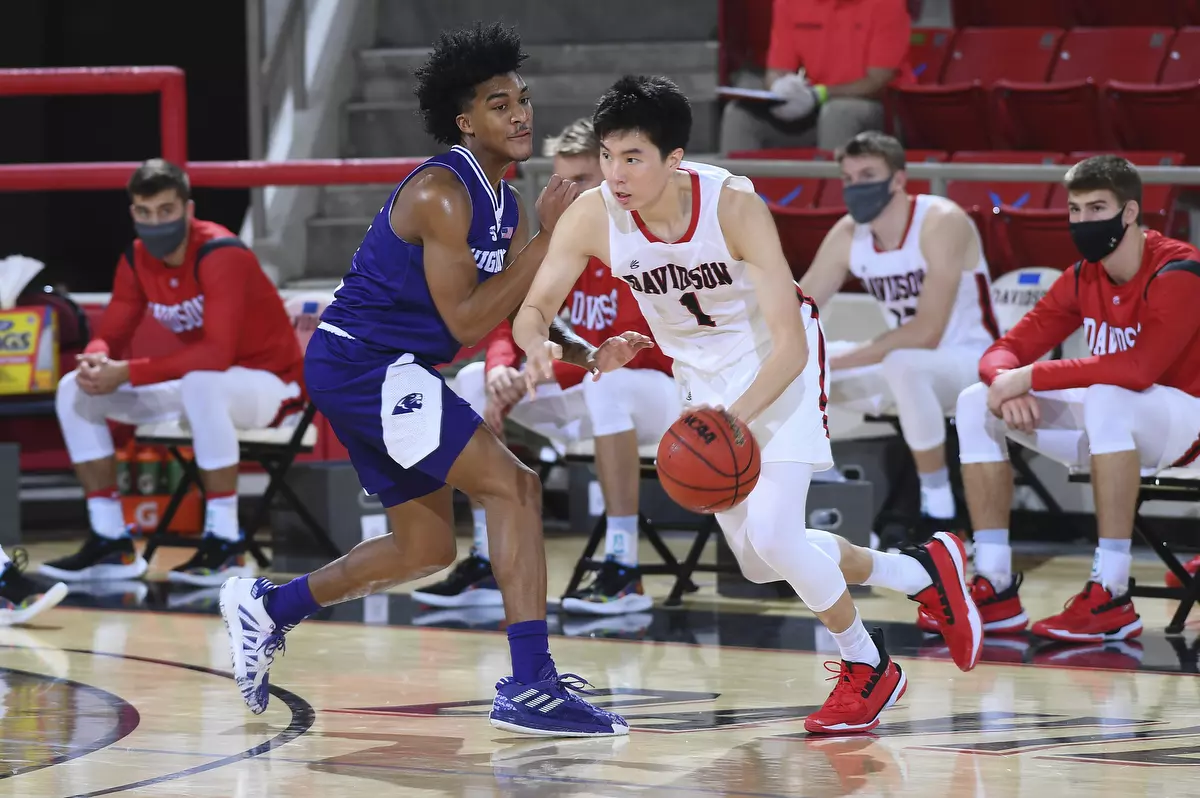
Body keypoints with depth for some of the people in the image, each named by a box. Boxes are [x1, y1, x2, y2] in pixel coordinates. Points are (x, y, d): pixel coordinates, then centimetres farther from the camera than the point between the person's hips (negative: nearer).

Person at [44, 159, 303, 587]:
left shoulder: (220, 254, -25)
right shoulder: (136, 261, -2)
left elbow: (217, 353, -34)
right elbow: (111, 336, 1)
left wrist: (127, 373, -35)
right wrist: (95, 361, -25)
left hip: (270, 385, -8)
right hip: (200, 386, 8)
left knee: (200, 385, -42)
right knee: (75, 391, -3)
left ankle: (225, 545, -30)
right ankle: (111, 543, -2)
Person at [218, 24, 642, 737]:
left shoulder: (505, 204, 10)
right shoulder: (442, 193, -19)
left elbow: (522, 309, 17)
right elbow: (465, 322, -22)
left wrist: (589, 354, -1)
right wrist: (548, 236, -21)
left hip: (381, 373, 10)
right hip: (364, 363, -10)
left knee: (427, 548, 18)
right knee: (513, 485, -18)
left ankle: (267, 609, 30)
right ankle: (529, 687, -21)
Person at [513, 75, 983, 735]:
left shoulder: (734, 206, -32)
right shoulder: (592, 217, -22)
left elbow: (790, 344, -33)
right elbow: (534, 308, -13)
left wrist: (735, 415, -49)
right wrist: (535, 346, -38)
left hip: (777, 367, -6)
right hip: (704, 379, 6)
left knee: (773, 535, -20)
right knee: (757, 554, 10)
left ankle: (868, 668, 5)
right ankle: (923, 573, 32)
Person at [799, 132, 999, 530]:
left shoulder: (942, 223, -23)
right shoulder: (847, 235, -4)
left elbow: (927, 332, -31)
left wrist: (840, 360, -32)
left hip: (970, 362, -7)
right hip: (906, 368, 7)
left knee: (902, 363, -40)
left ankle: (938, 511, -27)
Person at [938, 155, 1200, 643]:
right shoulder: (1082, 279, 3)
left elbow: (1139, 369, -35)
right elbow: (1006, 352, 2)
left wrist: (1032, 376, -30)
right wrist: (1006, 383, -24)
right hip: (1110, 422, 8)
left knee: (1105, 398, -40)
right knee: (976, 404, -4)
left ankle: (1110, 598, -37)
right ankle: (995, 590, -7)